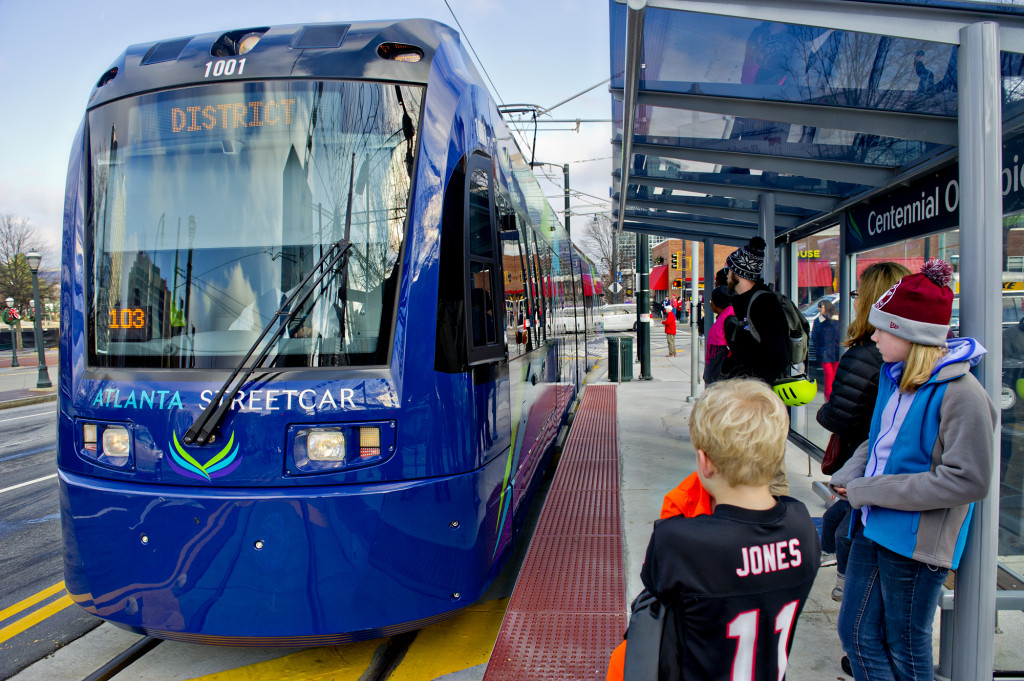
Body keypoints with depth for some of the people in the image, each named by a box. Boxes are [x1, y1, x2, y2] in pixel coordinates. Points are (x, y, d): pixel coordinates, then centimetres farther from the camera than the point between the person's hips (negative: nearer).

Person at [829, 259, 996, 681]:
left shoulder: (960, 393, -19)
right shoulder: (895, 375, 6)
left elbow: (968, 480, -21)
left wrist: (870, 491, -19)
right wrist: (847, 478, -1)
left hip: (915, 540, -7)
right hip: (873, 528, 7)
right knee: (856, 633, 16)